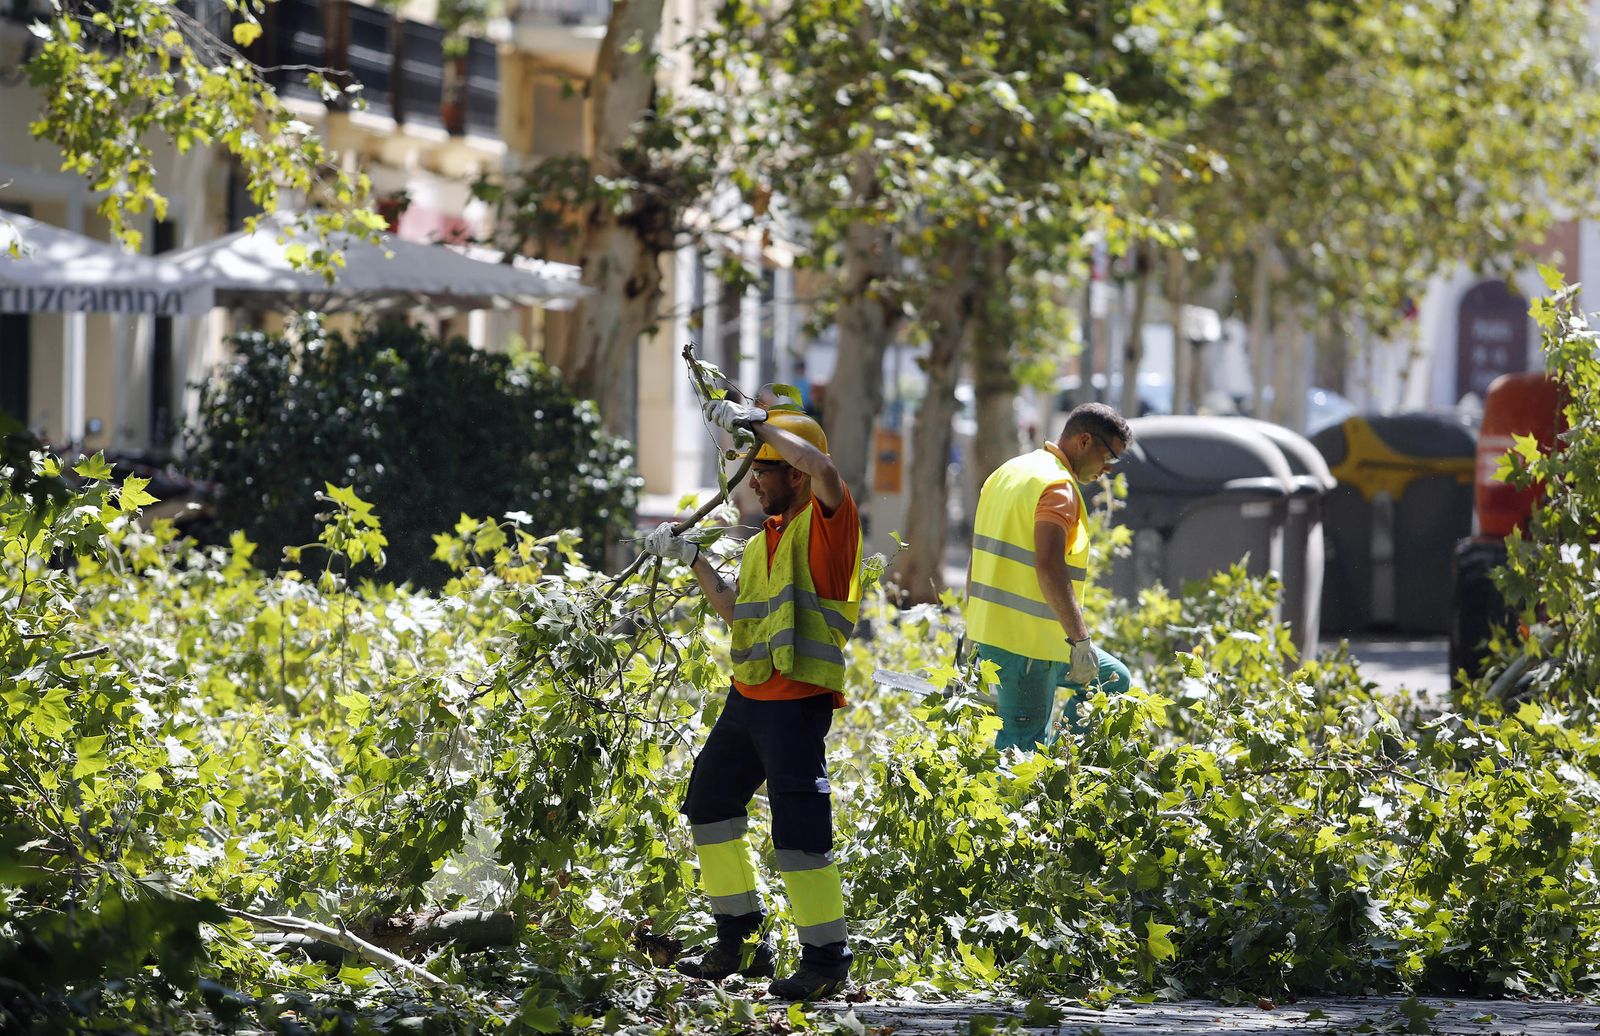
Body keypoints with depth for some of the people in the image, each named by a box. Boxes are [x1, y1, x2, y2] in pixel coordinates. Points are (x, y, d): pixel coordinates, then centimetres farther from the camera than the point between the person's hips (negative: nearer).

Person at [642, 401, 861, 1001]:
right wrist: (691, 559, 14)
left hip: (798, 702, -10)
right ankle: (742, 940, 27)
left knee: (799, 832, -10)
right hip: (747, 698, 10)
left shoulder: (827, 520, -9)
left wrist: (753, 422, -25)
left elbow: (823, 467, -31)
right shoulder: (765, 539, 17)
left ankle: (827, 962, 0)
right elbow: (736, 611, 22)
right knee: (710, 805, 17)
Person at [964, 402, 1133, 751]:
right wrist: (1080, 640, -26)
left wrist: (973, 633, 24)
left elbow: (978, 555, 20)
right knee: (1022, 745, -7)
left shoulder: (1008, 473, 17)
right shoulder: (1058, 487, -14)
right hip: (1028, 641, -10)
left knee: (1113, 680, 20)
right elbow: (1048, 568, -26)